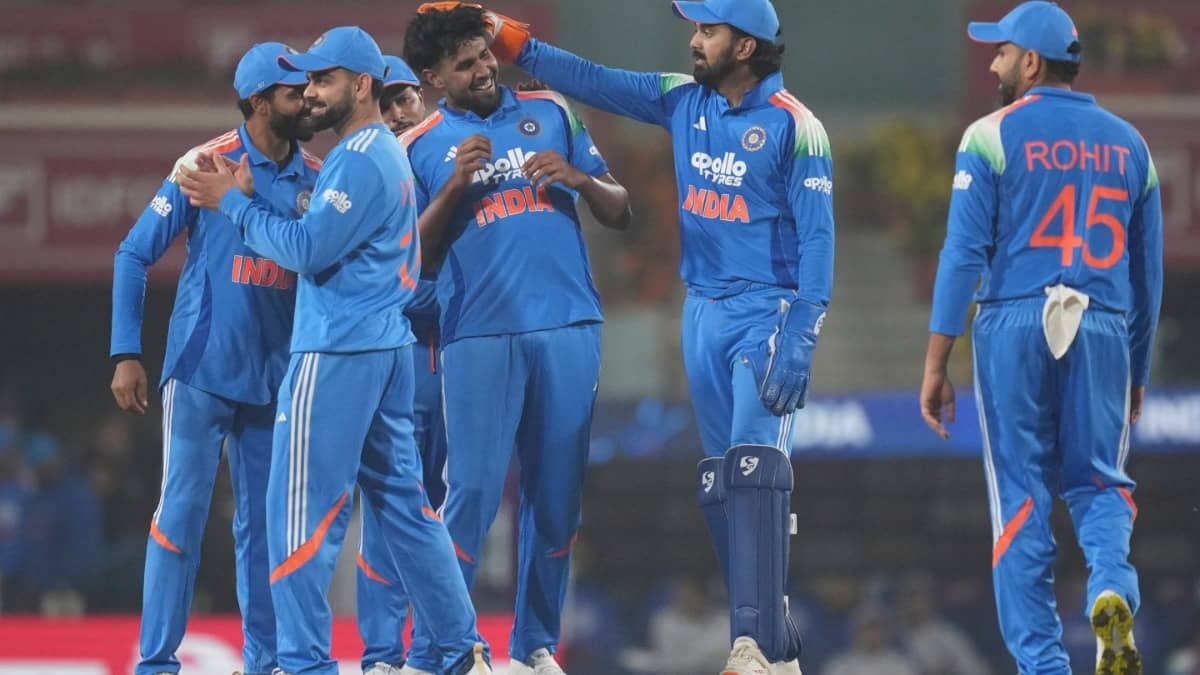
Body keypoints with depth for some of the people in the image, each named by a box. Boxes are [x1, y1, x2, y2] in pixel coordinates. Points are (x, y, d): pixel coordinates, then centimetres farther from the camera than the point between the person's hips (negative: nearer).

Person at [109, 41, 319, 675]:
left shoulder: (317, 179, 3)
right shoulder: (205, 165, -9)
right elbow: (134, 255, -4)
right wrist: (126, 355, -9)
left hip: (276, 378, 4)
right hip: (202, 373, -4)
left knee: (263, 521, 9)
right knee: (182, 510, -6)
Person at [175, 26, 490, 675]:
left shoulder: (359, 160, -14)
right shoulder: (387, 153, 18)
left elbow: (305, 250, -18)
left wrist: (233, 203, -11)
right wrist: (256, 194, 6)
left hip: (337, 353, -10)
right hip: (387, 348, 10)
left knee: (300, 510, -7)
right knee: (402, 501, 14)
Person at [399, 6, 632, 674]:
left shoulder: (549, 112, 11)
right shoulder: (421, 147, 6)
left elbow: (620, 213, 11)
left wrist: (579, 178, -9)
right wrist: (455, 185, -11)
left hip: (567, 330, 3)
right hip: (478, 336, -3)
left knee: (557, 493, 5)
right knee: (474, 491, -10)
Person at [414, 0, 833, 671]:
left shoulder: (794, 126, -11)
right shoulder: (684, 101, 8)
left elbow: (816, 237, -14)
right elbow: (594, 81, 11)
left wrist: (798, 343, -20)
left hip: (767, 313, -7)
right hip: (703, 312, 7)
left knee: (754, 471, -19)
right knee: (721, 488, 5)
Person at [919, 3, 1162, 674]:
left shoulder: (994, 136, 0)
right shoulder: (1128, 144, 13)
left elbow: (965, 252, -6)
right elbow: (1149, 273, 16)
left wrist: (936, 364, -5)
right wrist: (1138, 371, 24)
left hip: (1014, 323, -2)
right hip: (1103, 331, 2)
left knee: (1022, 495, 4)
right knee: (1100, 482, 13)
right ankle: (1112, 589, -18)